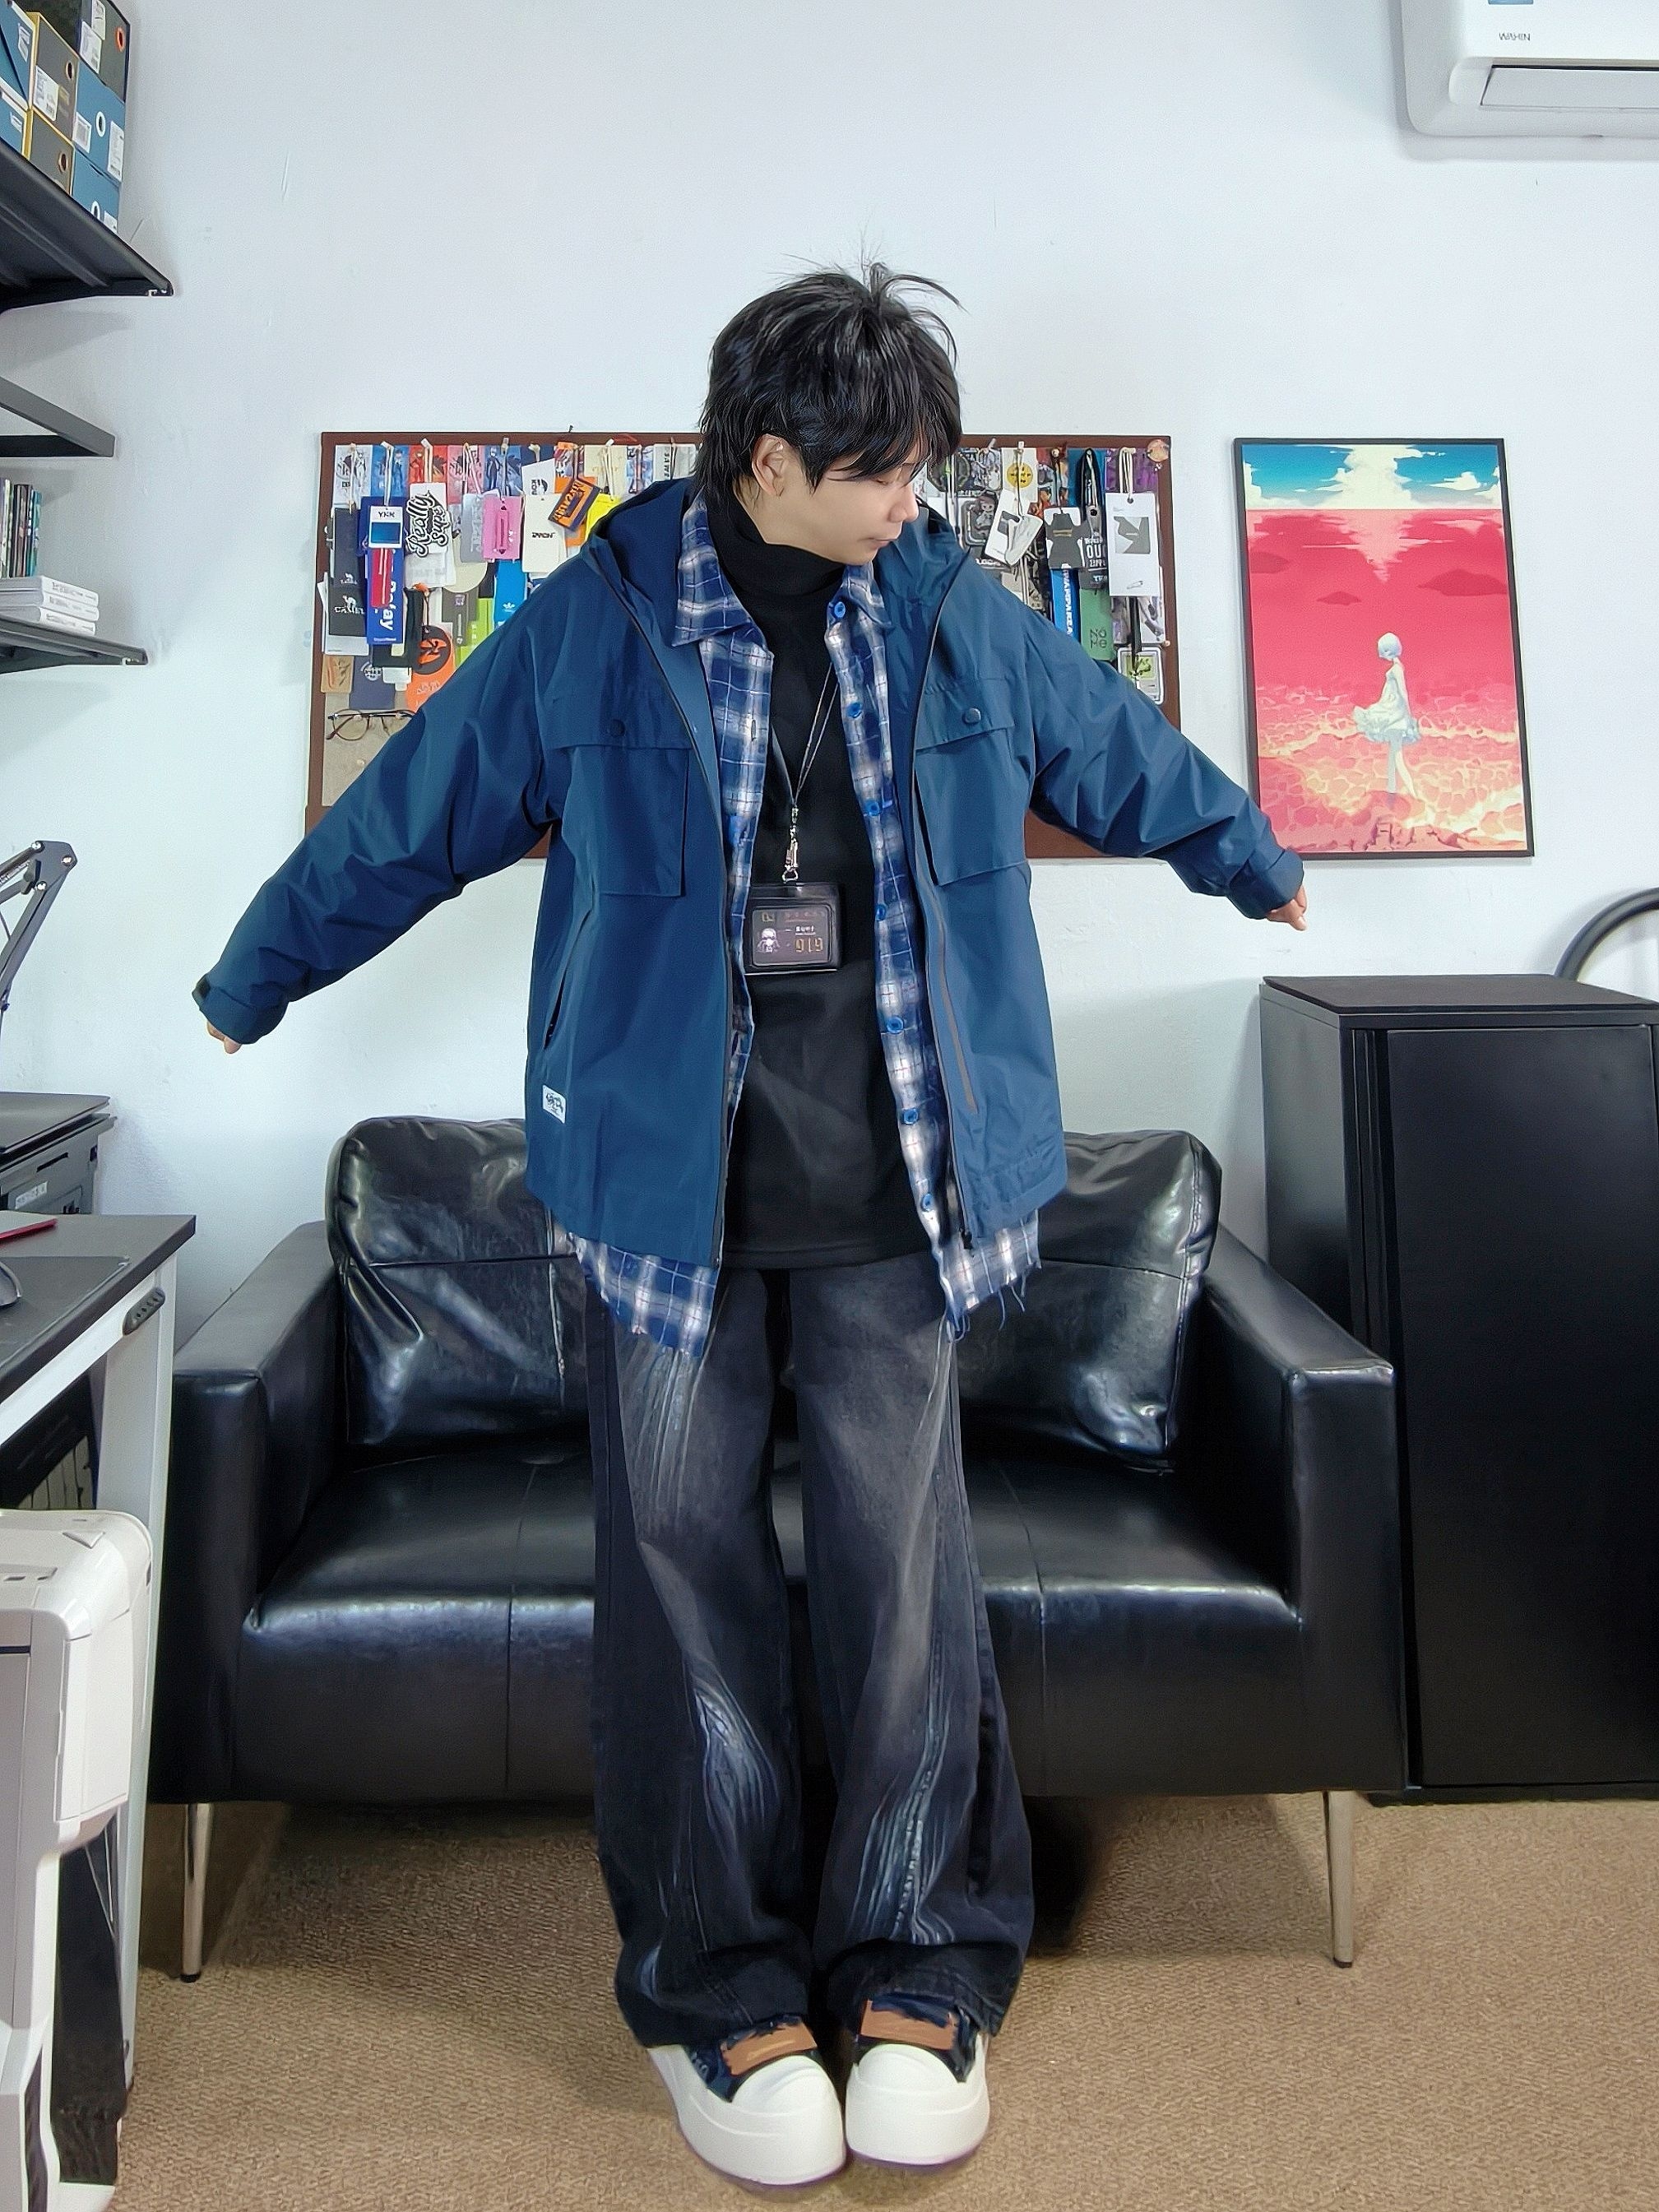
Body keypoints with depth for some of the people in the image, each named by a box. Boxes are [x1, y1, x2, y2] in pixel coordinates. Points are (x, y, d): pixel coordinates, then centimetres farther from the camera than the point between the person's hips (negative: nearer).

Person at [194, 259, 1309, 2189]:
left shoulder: (959, 617, 10)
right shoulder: (598, 621, 2)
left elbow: (1126, 756, 26)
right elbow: (405, 815, 10)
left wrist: (1255, 862, 40)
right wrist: (250, 979, 20)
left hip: (891, 1183, 2)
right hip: (667, 1175, -1)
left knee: (906, 1559, 4)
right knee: (684, 1564, 4)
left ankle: (920, 1973, 24)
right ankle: (720, 1990, 23)